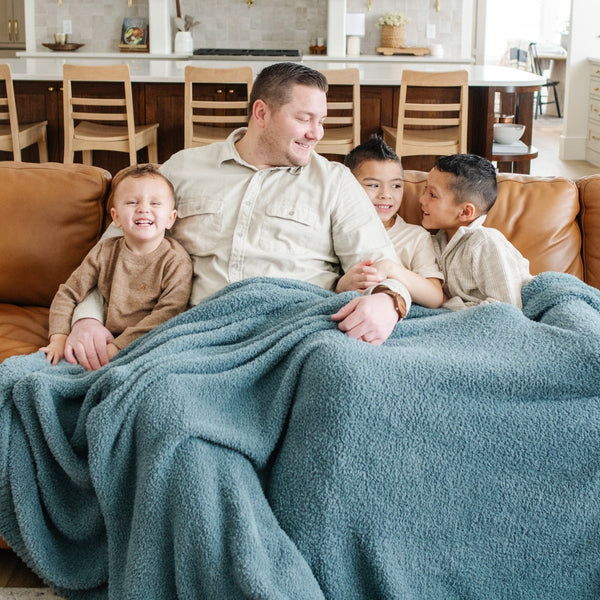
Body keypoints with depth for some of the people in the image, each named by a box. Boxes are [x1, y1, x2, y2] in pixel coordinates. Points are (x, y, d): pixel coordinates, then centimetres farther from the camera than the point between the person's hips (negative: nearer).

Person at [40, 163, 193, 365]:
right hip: (106, 339, 3)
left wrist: (118, 346, -22)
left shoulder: (176, 260, -6)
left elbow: (168, 313, -16)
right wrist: (59, 339, -3)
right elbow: (67, 294, 13)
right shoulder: (104, 252, 7)